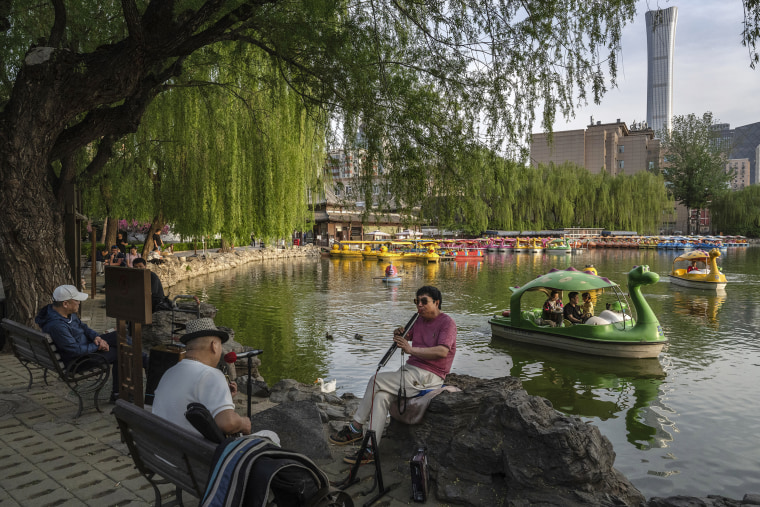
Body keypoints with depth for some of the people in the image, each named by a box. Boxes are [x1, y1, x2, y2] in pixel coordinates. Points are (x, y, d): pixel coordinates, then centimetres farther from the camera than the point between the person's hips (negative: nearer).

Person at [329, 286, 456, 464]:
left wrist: (411, 349, -26)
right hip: (410, 369, 8)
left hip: (427, 377, -8)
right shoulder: (420, 320, 16)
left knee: (377, 381, -18)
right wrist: (399, 336, 2)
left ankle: (355, 428, -7)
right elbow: (407, 337, 27)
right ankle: (370, 450, -17)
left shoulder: (447, 323, -9)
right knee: (381, 395, -18)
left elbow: (442, 351, -25)